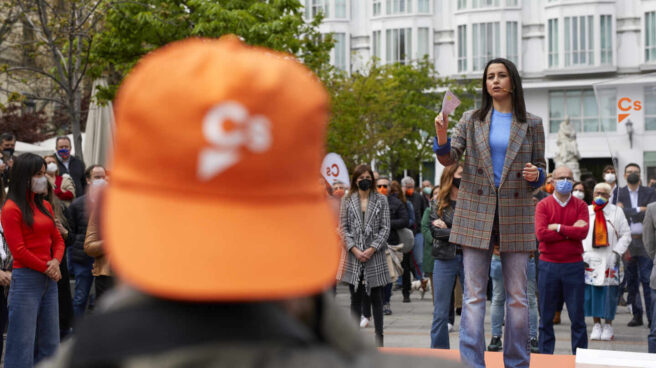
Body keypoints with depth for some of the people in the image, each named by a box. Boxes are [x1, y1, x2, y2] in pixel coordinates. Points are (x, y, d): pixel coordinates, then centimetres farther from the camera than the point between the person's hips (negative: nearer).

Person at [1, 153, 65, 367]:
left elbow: (57, 239, 16)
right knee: (23, 344, -5)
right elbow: (19, 251, -12)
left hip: (49, 280, 8)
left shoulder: (44, 206, 14)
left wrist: (56, 262, -3)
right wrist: (46, 269, -9)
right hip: (26, 279, -8)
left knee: (49, 344, 10)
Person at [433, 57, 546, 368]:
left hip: (515, 214, 0)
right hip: (476, 213, 0)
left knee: (517, 295, 3)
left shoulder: (531, 124, 7)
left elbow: (541, 168, 12)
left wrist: (536, 175, -11)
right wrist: (442, 136, -23)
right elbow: (449, 158, -2)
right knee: (474, 294, -2)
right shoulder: (472, 120, 7)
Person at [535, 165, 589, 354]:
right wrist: (571, 231, -9)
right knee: (546, 316, 5)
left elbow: (583, 232, -10)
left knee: (577, 315, 3)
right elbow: (541, 233, -12)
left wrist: (559, 228, -12)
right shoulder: (543, 205, 2)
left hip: (574, 266, 1)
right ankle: (545, 355, 12)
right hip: (549, 266, 0)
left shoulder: (580, 205, 6)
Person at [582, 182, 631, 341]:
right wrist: (582, 253, -1)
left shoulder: (616, 212, 5)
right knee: (591, 291, 0)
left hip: (609, 260, -1)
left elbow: (626, 235, 6)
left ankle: (608, 325, 9)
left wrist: (617, 252, -6)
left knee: (609, 292, -2)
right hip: (589, 259, 1)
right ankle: (596, 325, 10)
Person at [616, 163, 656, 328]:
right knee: (631, 280, 5)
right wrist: (638, 210, -11)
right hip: (626, 241, 2)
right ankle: (636, 315, 13)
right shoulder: (619, 193, 8)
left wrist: (628, 212, -8)